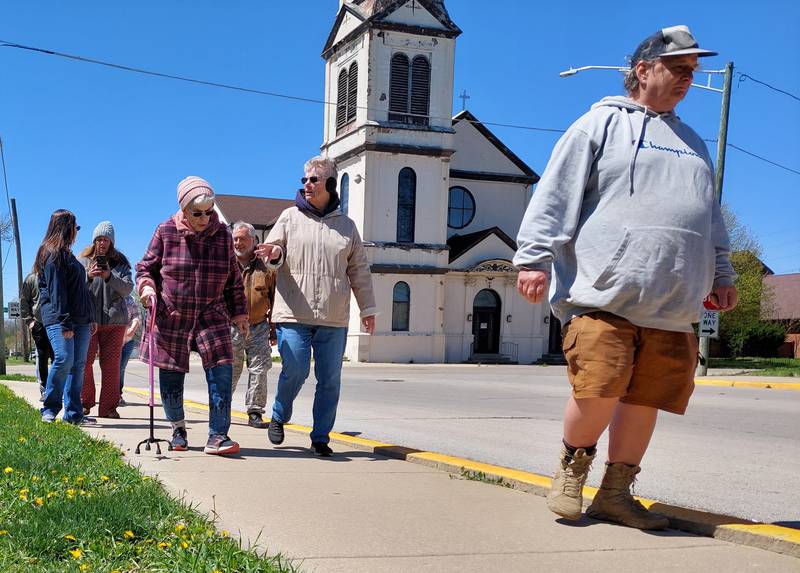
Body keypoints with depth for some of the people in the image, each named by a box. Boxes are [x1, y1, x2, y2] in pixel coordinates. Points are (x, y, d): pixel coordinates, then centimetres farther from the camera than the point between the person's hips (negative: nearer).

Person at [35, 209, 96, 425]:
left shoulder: (67, 255, 25)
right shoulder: (52, 254, -4)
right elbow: (56, 291, -13)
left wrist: (90, 318, 20)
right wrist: (64, 322, -19)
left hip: (80, 319, 9)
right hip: (58, 318, -9)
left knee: (78, 364, 3)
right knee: (64, 359, -19)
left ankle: (74, 413, 5)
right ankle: (49, 409, -5)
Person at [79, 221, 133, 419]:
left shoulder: (120, 262, 10)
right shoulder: (83, 260, 8)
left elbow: (127, 289, -1)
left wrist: (110, 277, -18)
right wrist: (88, 276, -19)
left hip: (114, 320, 1)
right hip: (87, 319, -1)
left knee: (111, 364, 0)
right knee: (84, 362, -4)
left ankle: (109, 407, 5)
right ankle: (85, 402, 12)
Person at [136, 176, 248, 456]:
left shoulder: (222, 235, 2)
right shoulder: (166, 232, -4)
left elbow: (234, 279, 11)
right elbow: (146, 267, 7)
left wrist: (239, 312, 11)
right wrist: (146, 286, -13)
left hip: (212, 316, 1)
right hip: (170, 317, -1)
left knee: (221, 370, -14)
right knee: (171, 375, 6)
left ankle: (217, 436, -10)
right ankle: (178, 427, 31)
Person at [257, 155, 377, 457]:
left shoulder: (346, 225, 14)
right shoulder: (291, 217, 8)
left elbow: (359, 271, 17)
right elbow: (272, 248, 7)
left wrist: (368, 308, 14)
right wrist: (275, 254, -18)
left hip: (333, 319, 2)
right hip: (294, 315, -2)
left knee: (330, 380, 3)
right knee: (295, 371, -9)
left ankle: (321, 437, 15)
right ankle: (279, 417, 19)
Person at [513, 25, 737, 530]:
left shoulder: (692, 143, 27)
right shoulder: (602, 123, 6)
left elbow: (710, 217, 33)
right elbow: (555, 195, -2)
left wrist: (721, 273, 26)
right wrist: (535, 258, -10)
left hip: (671, 307, 6)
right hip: (604, 296, -6)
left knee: (645, 401, 4)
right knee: (599, 390, -14)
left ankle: (616, 494, 19)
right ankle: (572, 469, 14)